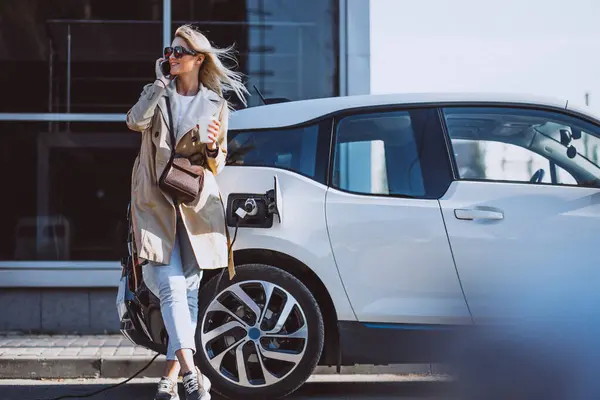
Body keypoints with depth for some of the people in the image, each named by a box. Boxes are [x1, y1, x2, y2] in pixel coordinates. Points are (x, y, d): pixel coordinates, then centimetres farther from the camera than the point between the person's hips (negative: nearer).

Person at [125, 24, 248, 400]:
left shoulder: (217, 104, 11)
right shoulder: (157, 93, 12)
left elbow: (218, 162, 15)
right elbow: (136, 121, -9)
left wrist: (212, 147, -7)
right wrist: (160, 83, -4)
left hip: (196, 201, 1)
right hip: (156, 200, -1)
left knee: (189, 290, 1)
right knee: (172, 287, -16)